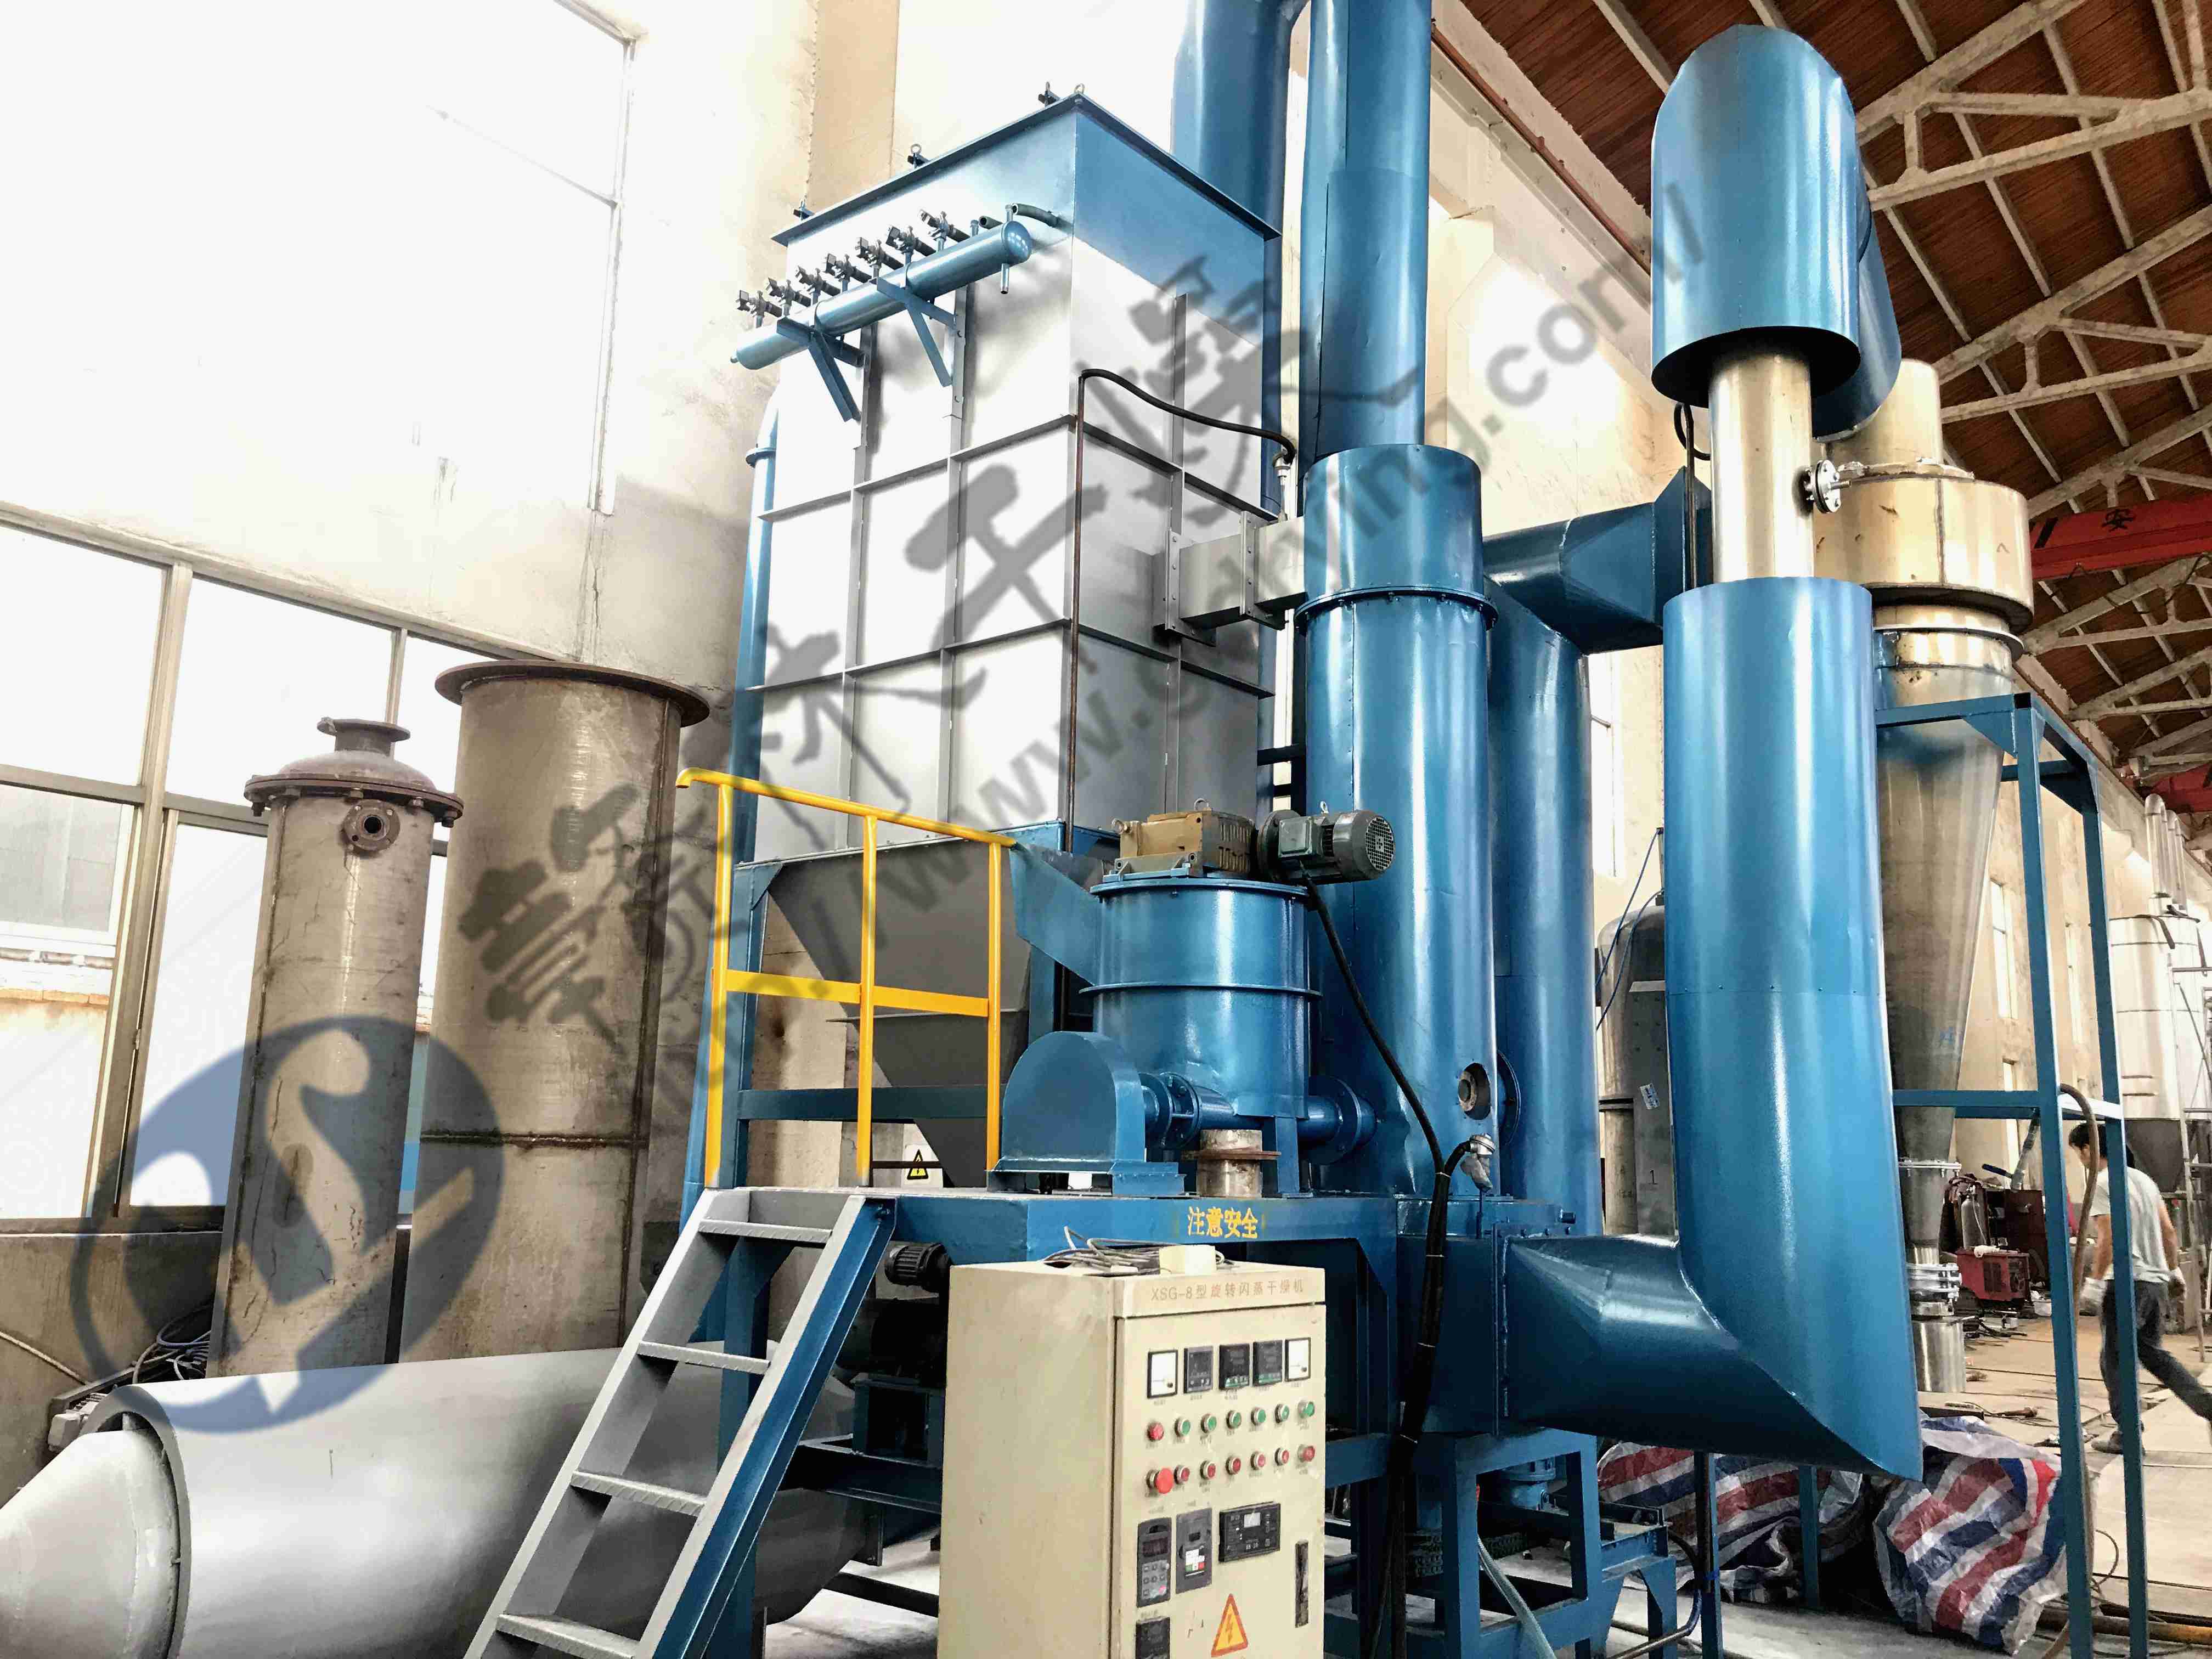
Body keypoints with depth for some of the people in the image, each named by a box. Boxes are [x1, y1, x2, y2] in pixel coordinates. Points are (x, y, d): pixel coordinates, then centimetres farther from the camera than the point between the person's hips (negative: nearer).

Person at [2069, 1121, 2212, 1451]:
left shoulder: (2101, 1184, -13)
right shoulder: (2143, 1179, 13)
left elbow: (2107, 1239, -20)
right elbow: (2169, 1231, 15)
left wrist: (2095, 1279, -13)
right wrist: (2173, 1268, 25)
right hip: (2156, 1280, 8)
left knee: (2115, 1359, 2)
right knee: (2153, 1353, 20)